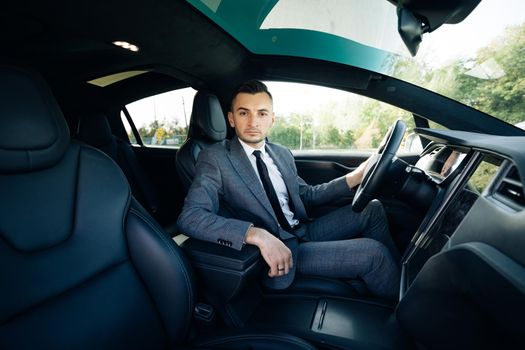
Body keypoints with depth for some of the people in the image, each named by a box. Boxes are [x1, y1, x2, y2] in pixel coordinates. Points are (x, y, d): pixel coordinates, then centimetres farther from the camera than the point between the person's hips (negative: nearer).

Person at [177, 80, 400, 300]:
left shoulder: (282, 154, 9)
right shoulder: (215, 158, -11)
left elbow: (307, 195, 18)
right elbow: (190, 217, -24)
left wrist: (354, 178, 6)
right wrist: (258, 235, -35)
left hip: (304, 231, 7)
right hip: (274, 249, -7)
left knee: (373, 209, 6)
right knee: (372, 253, -16)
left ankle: (399, 271, 26)